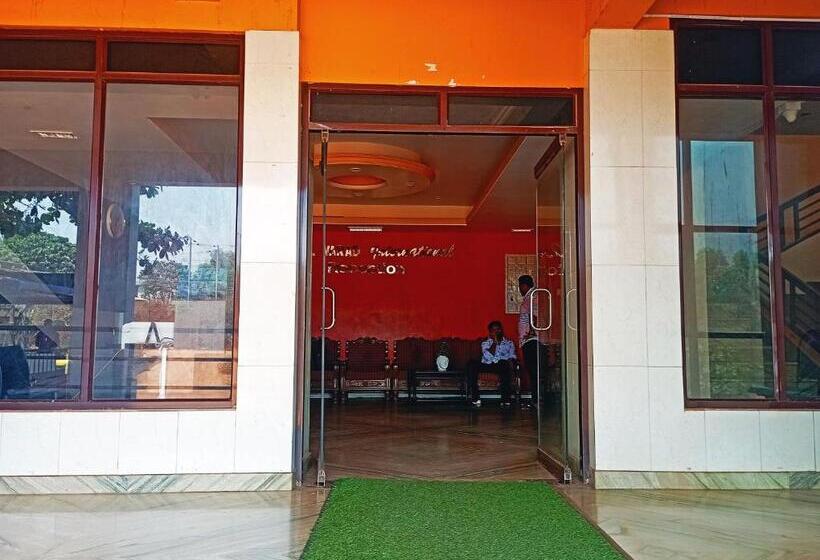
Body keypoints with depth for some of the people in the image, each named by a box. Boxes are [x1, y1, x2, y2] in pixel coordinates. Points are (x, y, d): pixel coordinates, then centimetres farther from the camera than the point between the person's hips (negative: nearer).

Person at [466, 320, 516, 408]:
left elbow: (512, 357, 7)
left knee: (505, 363, -37)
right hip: (487, 366, 1)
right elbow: (489, 357, -2)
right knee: (472, 364, -28)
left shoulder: (509, 343, 21)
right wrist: (495, 341, -3)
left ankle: (505, 400, -36)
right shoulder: (485, 343, 17)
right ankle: (475, 398, -29)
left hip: (503, 367, -1)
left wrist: (511, 362, -16)